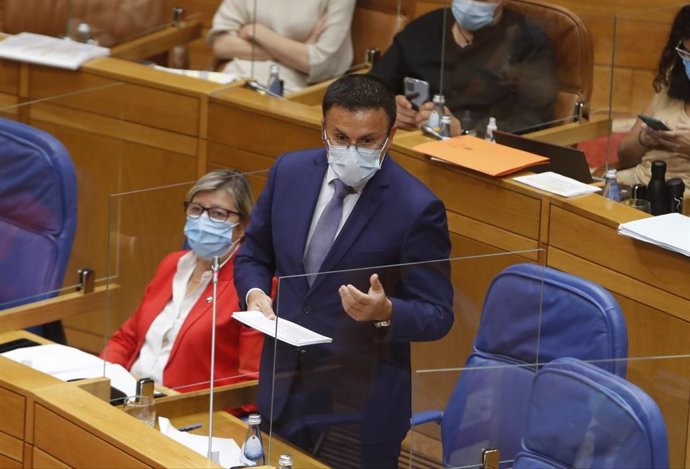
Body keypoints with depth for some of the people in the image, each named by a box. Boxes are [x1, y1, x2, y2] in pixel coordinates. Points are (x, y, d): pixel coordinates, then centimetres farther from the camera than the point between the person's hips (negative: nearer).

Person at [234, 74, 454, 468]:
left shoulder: (417, 208, -16)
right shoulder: (290, 172, -1)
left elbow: (437, 315, -11)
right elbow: (254, 255, 13)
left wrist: (386, 312, -31)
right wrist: (255, 293, -8)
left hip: (361, 405, -4)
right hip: (283, 388, 4)